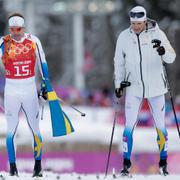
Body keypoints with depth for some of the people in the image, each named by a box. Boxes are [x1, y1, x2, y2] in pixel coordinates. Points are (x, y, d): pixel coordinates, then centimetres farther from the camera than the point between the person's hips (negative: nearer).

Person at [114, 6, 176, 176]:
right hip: (134, 88, 1)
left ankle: (163, 162, 18)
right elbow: (119, 62, 8)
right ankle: (126, 163, 6)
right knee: (129, 126, -4)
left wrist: (163, 51, -36)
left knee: (160, 126, 5)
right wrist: (118, 84, 6)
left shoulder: (157, 34, -9)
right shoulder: (124, 37, -3)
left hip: (155, 87, -1)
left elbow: (171, 58, -14)